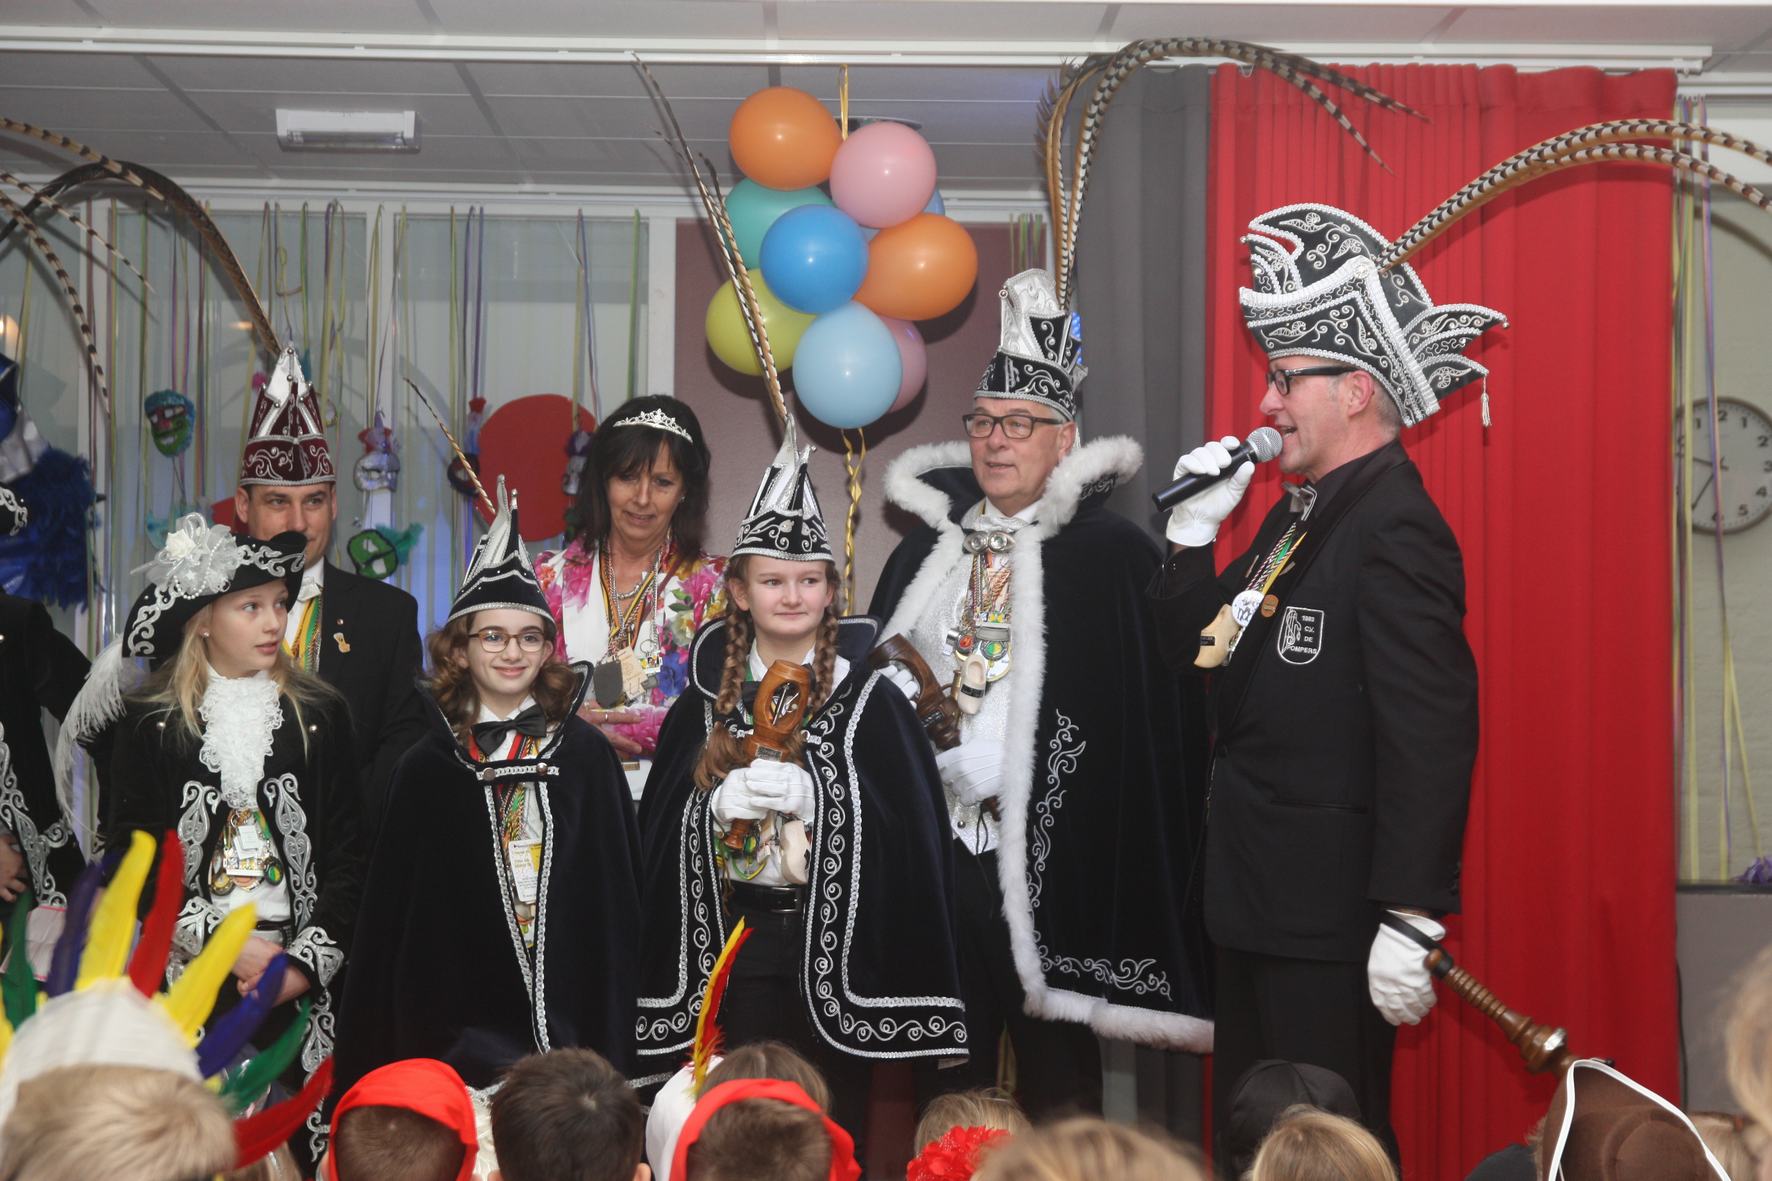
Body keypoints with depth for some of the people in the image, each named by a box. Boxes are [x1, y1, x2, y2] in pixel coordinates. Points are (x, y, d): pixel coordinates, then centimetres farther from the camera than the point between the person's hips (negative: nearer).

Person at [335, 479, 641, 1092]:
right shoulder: (428, 767, 5)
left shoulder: (584, 753, 5)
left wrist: (612, 1037, 0)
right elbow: (389, 910, 7)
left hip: (571, 1024, 0)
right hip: (458, 1030, 0)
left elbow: (617, 888, 6)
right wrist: (375, 1053, 2)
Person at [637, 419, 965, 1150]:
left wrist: (810, 794, -19)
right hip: (728, 941, 2)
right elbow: (659, 823, 5)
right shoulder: (707, 699, 7)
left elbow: (908, 827, -7)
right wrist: (721, 801, -14)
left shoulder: (867, 700, -1)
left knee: (831, 1130, 2)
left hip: (833, 947, -2)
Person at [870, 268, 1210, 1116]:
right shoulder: (926, 549, 13)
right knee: (947, 1087, 13)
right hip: (934, 854, 5)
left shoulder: (1109, 554, -5)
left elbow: (1144, 717, -10)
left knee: (1056, 1082, 5)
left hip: (1050, 863, -5)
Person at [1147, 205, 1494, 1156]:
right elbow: (1194, 651, 17)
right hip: (1258, 899, 10)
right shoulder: (1298, 516, 13)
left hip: (1332, 918, -10)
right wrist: (1194, 530, 4)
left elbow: (1431, 735, -24)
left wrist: (1410, 920, -25)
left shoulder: (1396, 527, -17)